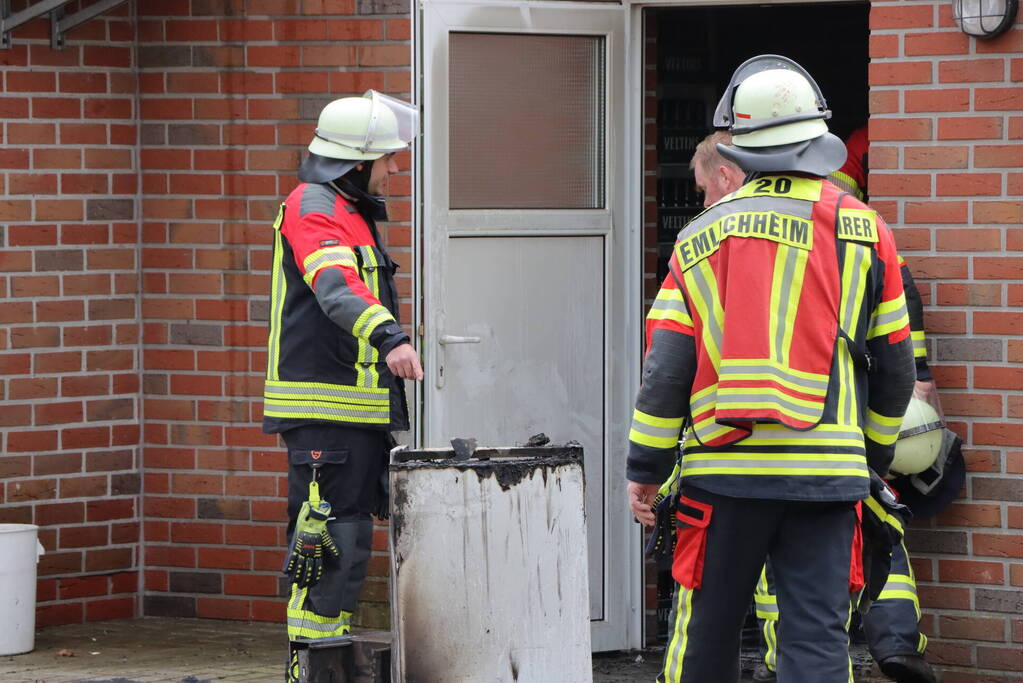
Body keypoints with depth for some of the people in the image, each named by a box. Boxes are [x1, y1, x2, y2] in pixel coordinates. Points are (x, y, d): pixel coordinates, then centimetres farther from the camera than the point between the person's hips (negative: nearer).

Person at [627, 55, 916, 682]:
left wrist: (646, 467, 10)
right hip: (826, 472, -1)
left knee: (705, 631, 12)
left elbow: (667, 365, 1)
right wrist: (874, 454, 22)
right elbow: (895, 365, 8)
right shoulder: (862, 231, 4)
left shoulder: (702, 236, 4)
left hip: (723, 469, 1)